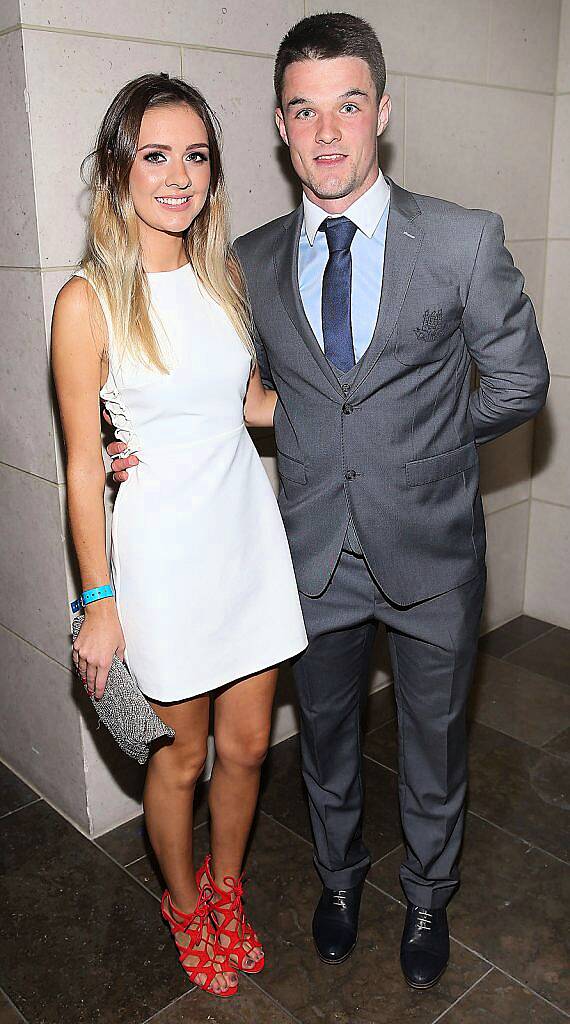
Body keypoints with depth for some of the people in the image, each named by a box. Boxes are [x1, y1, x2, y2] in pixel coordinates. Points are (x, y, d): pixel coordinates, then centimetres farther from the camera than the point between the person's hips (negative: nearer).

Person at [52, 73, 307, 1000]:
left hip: (248, 533, 5)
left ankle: (227, 889, 45)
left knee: (247, 745, 17)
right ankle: (186, 904, 43)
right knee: (182, 757, 13)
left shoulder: (224, 276, 5)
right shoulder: (90, 301, -11)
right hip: (162, 551, -5)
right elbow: (82, 463, -10)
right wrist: (99, 603, -9)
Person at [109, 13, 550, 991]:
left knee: (433, 740, 18)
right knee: (325, 736, 21)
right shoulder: (252, 262, 0)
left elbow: (519, 383, -1)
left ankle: (428, 898, 47)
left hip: (430, 550, -1)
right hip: (315, 553, 2)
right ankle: (340, 874, 51)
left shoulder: (464, 240, -9)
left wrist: (416, 443, -1)